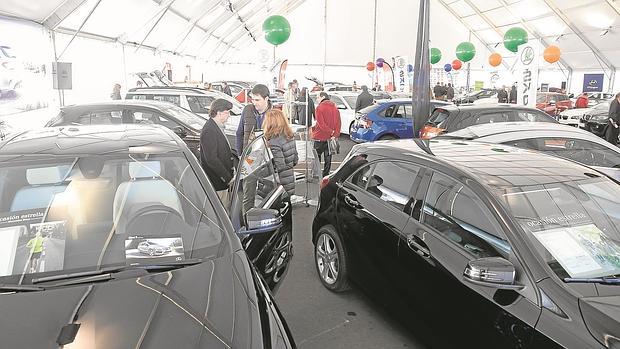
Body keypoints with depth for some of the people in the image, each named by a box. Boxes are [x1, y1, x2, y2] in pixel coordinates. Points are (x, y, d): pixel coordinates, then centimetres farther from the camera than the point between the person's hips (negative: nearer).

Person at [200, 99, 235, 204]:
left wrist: (232, 168, 11)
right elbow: (211, 159, -24)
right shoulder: (209, 131, -20)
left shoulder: (218, 127, 12)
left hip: (223, 181, 10)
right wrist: (228, 178, -20)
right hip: (215, 183, -10)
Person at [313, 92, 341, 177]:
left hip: (320, 137, -5)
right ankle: (326, 175, 14)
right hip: (331, 138, 5)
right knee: (328, 157, 11)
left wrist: (331, 132, -13)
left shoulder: (319, 107, -9)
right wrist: (336, 134, -3)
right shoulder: (335, 108, 9)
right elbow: (338, 123, 3)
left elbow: (321, 123, -17)